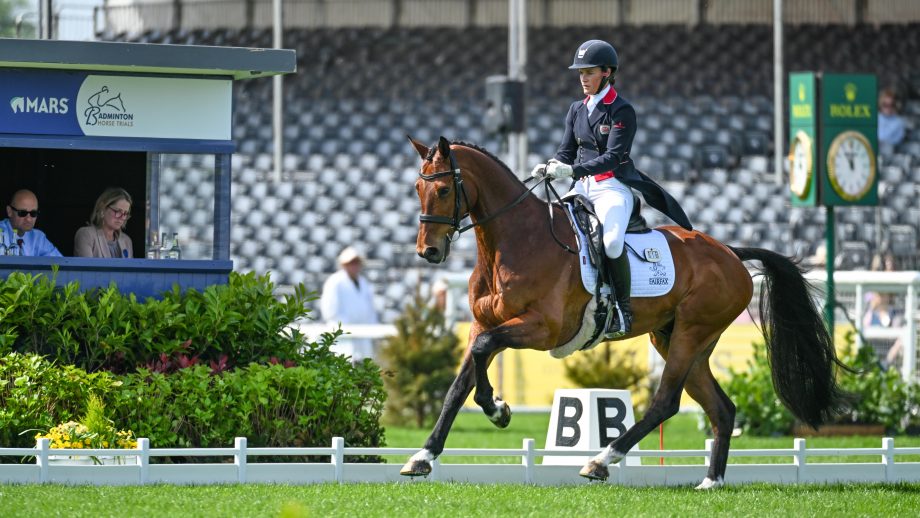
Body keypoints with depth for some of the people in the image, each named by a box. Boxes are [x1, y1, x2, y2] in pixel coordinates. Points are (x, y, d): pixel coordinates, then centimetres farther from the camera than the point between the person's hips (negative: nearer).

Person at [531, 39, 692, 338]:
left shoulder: (621, 111, -6)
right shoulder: (577, 110, 14)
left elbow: (612, 158, -16)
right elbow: (567, 152, 13)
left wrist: (572, 170, -28)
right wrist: (550, 168, -11)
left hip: (613, 186, -7)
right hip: (582, 187, 7)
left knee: (612, 241, -32)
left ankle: (623, 309, -17)